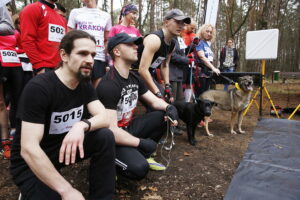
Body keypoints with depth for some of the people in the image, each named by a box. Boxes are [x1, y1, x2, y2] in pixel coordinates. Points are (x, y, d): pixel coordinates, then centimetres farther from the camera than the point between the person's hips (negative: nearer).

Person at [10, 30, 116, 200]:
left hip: (65, 147, 6)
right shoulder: (38, 88, -25)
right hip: (31, 163, -6)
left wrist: (82, 125, -36)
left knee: (105, 137, -18)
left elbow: (105, 118, -13)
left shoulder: (86, 85, -3)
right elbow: (28, 149, -29)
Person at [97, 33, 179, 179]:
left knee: (163, 116, -3)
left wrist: (168, 107, -12)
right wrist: (141, 142, -20)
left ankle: (142, 155, 8)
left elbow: (154, 101, 10)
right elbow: (112, 131, -27)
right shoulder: (108, 85, -25)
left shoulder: (134, 78, 3)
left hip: (128, 128, 8)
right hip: (113, 139, -8)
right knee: (139, 168, -28)